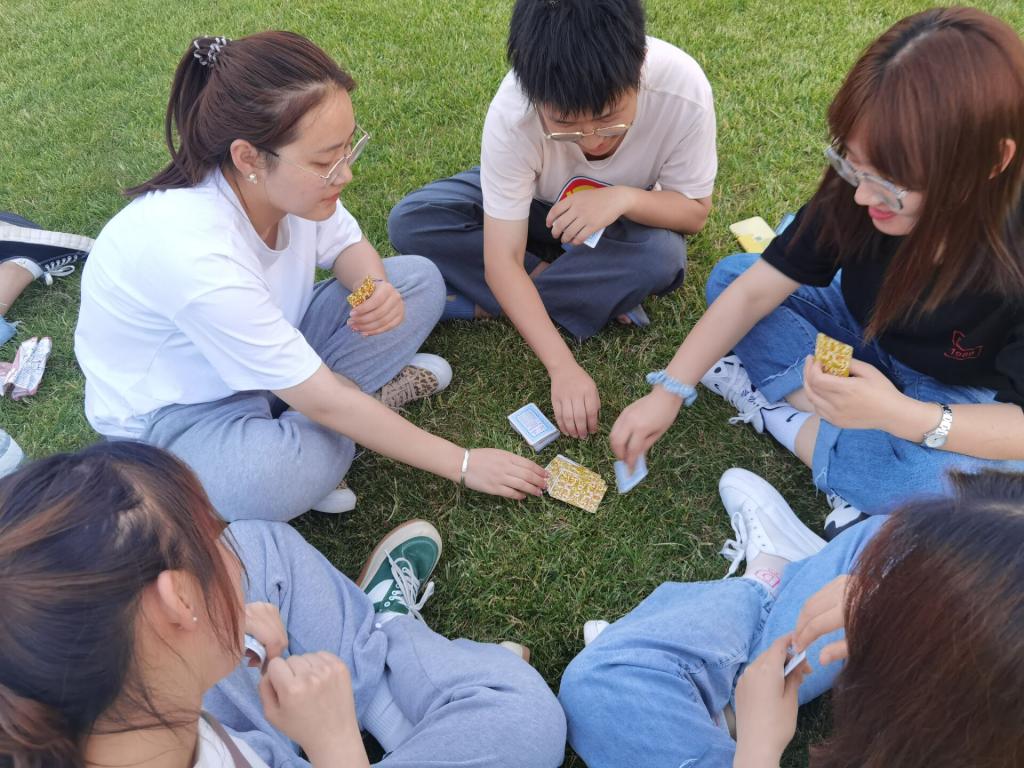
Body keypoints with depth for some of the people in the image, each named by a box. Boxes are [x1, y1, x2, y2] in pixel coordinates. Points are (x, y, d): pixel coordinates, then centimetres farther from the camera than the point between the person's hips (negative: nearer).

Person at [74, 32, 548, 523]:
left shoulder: (285, 180, -19)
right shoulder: (196, 254, -38)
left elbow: (346, 245, 4)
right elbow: (323, 402, -32)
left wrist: (378, 290, -21)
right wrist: (463, 464, -25)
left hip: (267, 356, 7)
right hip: (173, 410, -7)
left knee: (420, 281, -1)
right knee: (275, 480, -40)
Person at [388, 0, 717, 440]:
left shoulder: (682, 90, -34)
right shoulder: (513, 111, -35)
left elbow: (694, 211, -18)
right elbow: (502, 260, -33)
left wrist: (623, 197, -39)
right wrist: (563, 367, -43)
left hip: (627, 216, 0)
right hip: (534, 206, 0)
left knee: (662, 257, -35)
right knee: (409, 224, -23)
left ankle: (476, 304, -18)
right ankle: (602, 295, -17)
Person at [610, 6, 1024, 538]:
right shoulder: (856, 193, -24)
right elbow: (754, 290, -19)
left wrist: (895, 413, -46)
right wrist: (669, 391, -23)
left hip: (966, 399, -4)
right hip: (865, 348, 5)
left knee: (940, 482, -39)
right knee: (730, 276, -9)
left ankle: (766, 404, -18)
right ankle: (828, 410, -20)